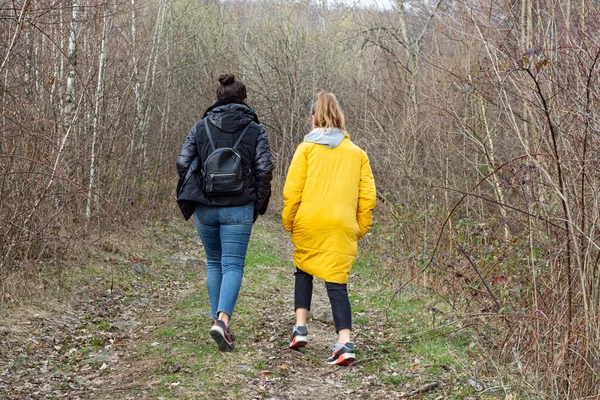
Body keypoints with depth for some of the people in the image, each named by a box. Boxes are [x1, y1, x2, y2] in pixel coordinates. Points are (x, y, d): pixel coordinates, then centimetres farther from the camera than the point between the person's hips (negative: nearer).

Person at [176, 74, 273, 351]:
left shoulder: (201, 127, 3)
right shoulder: (255, 130, -1)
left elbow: (183, 164, -2)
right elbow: (264, 170, -6)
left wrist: (190, 197, 11)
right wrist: (259, 204, 7)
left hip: (204, 207, 2)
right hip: (238, 208, -2)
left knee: (214, 263, 17)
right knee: (233, 265, 0)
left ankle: (217, 319, 19)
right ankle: (223, 319, -19)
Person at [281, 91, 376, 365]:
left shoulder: (307, 148, 5)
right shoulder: (357, 153, 13)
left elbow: (292, 190, -2)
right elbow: (367, 196, 9)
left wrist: (288, 221, 9)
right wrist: (361, 227, 17)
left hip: (309, 222, -1)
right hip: (343, 227, 1)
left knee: (303, 271, 23)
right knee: (337, 282, 0)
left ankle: (300, 327, 13)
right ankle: (345, 343, -15)